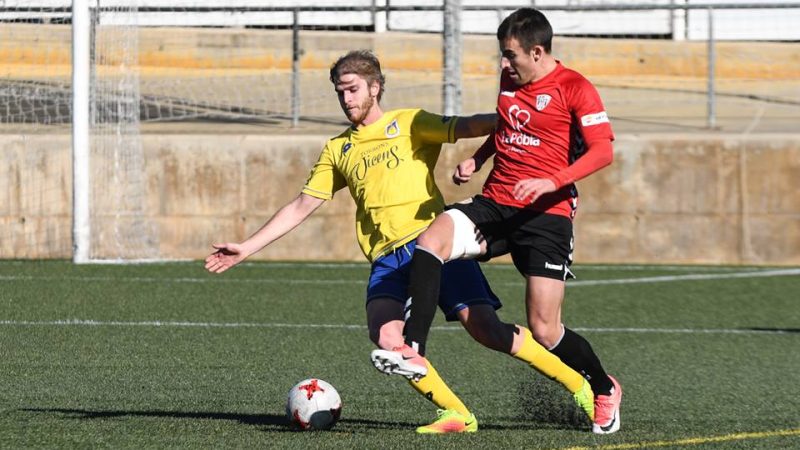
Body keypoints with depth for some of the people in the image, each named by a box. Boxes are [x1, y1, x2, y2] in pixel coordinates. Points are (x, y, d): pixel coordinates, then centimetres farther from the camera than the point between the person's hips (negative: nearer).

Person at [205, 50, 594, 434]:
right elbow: (301, 207, 25)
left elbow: (464, 127, -5)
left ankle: (579, 386, -5)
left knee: (482, 324, -18)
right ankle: (456, 415, -13)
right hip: (387, 257, 4)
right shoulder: (338, 150, 22)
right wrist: (246, 248, 20)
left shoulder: (409, 124, 10)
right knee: (385, 336, -24)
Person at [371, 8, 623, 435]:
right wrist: (476, 160, 13)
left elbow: (603, 151, -14)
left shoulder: (574, 89, -7)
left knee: (544, 330, -8)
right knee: (431, 239, -25)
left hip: (546, 215, -6)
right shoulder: (509, 81, 14)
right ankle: (413, 350, -30)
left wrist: (551, 182, -26)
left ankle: (604, 389, 21)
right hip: (495, 204, 6)